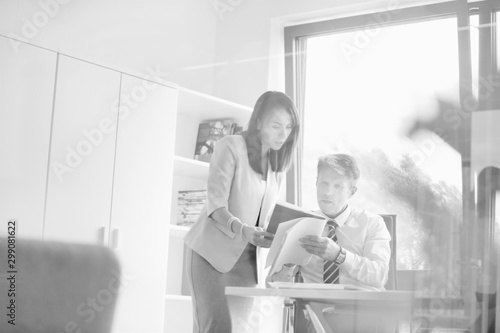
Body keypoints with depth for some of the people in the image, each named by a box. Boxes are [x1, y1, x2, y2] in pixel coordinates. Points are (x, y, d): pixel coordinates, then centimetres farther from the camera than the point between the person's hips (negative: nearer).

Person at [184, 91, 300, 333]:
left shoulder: (278, 163, 13)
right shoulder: (231, 147, -7)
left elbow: (267, 216, 14)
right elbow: (216, 205, -15)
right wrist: (242, 230, -33)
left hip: (247, 259, 6)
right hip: (212, 253, -6)